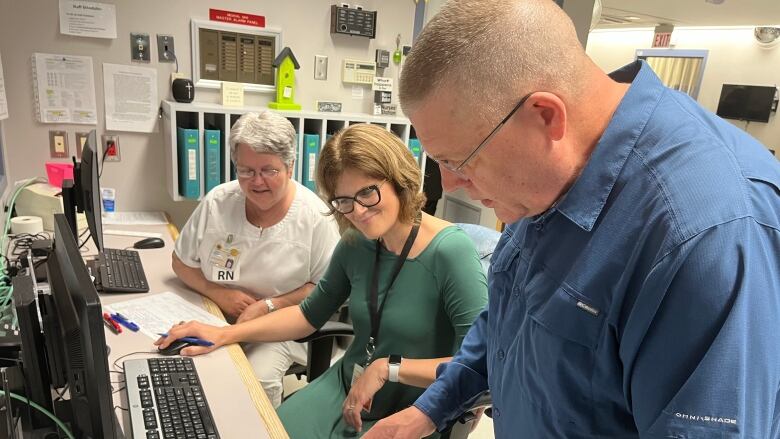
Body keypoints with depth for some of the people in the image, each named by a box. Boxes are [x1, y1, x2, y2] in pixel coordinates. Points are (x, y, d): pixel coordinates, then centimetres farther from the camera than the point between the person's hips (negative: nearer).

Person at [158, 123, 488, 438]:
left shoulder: (451, 251, -22)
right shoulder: (355, 245, -1)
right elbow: (311, 314, 11)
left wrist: (387, 368, -24)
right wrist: (225, 334, 2)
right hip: (344, 388, 6)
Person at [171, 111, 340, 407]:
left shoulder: (314, 216, -12)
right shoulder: (216, 202, -3)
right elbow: (181, 263, 8)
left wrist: (269, 306, -17)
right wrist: (218, 293, -10)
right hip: (213, 318, 3)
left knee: (260, 382, -28)